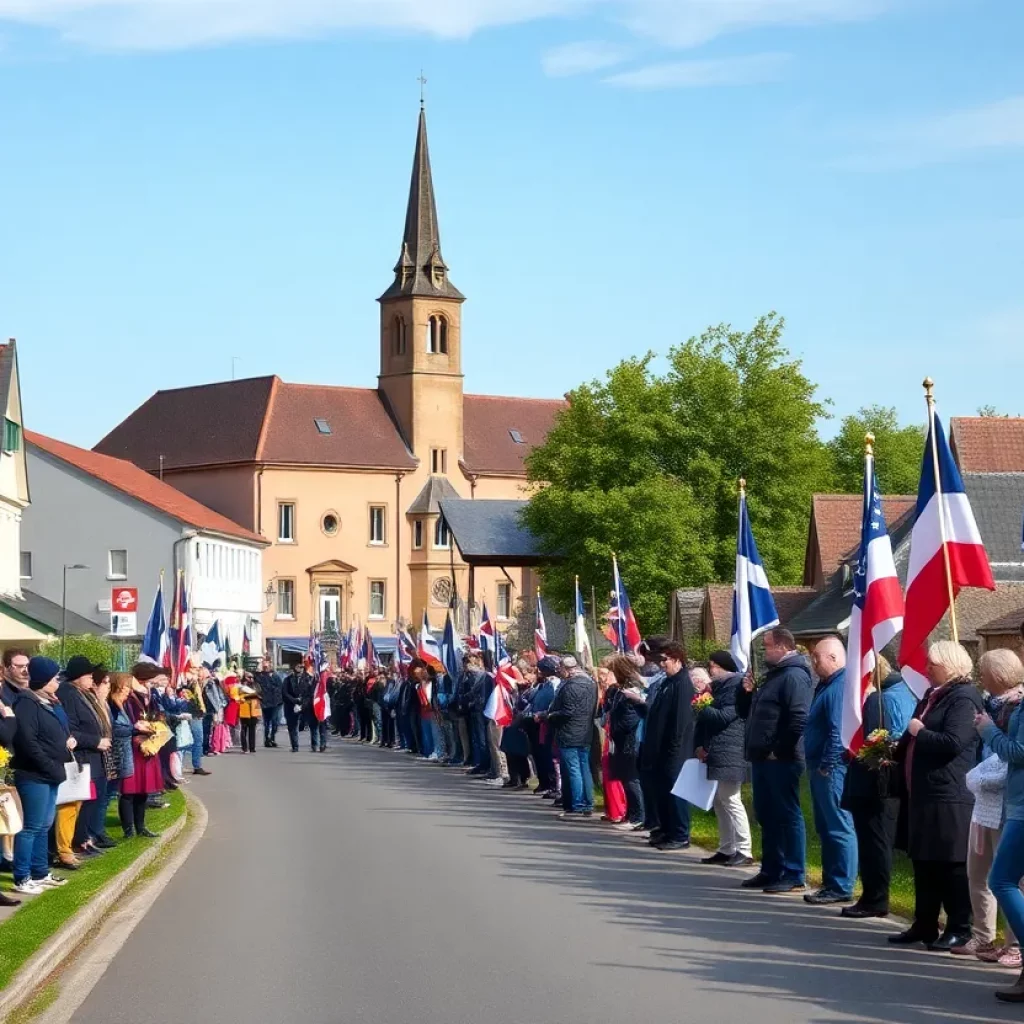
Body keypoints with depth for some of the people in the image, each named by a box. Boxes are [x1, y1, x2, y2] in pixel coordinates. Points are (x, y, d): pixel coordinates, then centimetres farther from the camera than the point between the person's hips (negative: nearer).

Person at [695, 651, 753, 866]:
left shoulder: (735, 685, -9)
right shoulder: (718, 686, 18)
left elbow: (725, 715, -18)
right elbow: (706, 719, 17)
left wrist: (703, 709, -4)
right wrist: (699, 745, 3)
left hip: (729, 754, -9)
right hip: (716, 753, 9)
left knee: (731, 801, -10)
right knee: (719, 802, 10)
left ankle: (744, 851, -9)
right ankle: (726, 849, 14)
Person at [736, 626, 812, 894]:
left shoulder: (794, 676, -12)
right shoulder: (772, 675, 20)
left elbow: (799, 719, -24)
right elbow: (746, 713, 25)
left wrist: (779, 750, -21)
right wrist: (746, 691, 7)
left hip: (781, 760, -10)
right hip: (762, 759, 10)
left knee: (788, 816, -6)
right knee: (766, 816, 13)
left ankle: (794, 876, -3)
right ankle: (771, 871, 20)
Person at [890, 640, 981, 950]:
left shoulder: (963, 698, -11)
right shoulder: (932, 696, 18)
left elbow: (953, 743, -24)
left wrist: (919, 731, -12)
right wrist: (896, 751, 10)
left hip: (949, 798, -10)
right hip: (923, 794, 10)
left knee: (952, 865, -4)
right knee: (923, 862, 13)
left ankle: (959, 929, 3)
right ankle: (924, 925, 20)